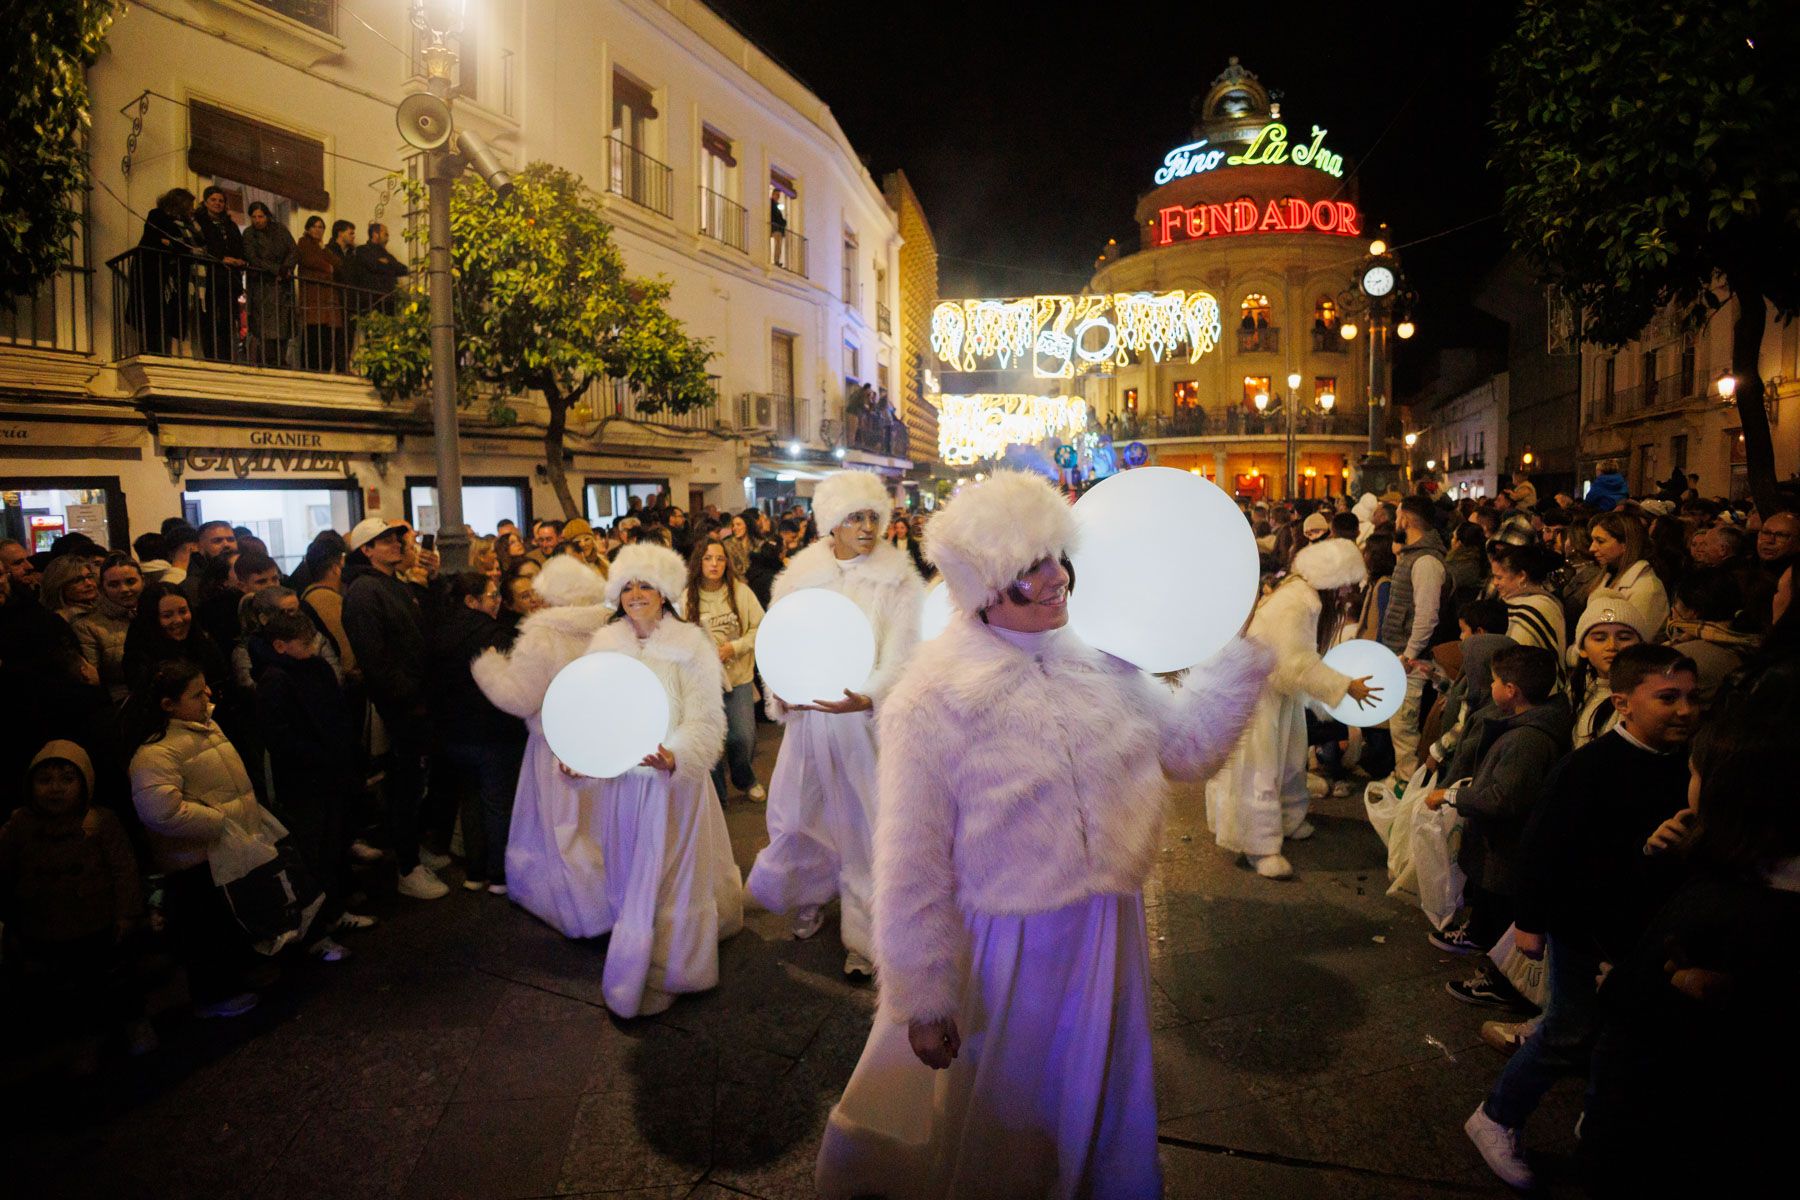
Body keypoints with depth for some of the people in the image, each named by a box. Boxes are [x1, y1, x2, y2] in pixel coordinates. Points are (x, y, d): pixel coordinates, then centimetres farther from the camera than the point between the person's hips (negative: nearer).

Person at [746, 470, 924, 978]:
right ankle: (811, 898, 40)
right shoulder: (801, 574, 4)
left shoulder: (898, 581, -5)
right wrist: (780, 695, -10)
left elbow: (899, 658, -12)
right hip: (808, 714, 3)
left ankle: (864, 937, 20)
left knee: (864, 826, 4)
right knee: (794, 814, 12)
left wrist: (866, 698, -29)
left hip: (866, 719, -3)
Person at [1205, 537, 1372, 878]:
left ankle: (1287, 819, 39)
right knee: (1258, 766, -3)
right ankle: (1259, 846, 4)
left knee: (1288, 757, 21)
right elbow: (1299, 666, -29)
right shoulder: (1291, 606, -32)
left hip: (1281, 686, 10)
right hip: (1256, 692, -10)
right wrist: (1346, 686, -24)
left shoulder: (1308, 595, -1)